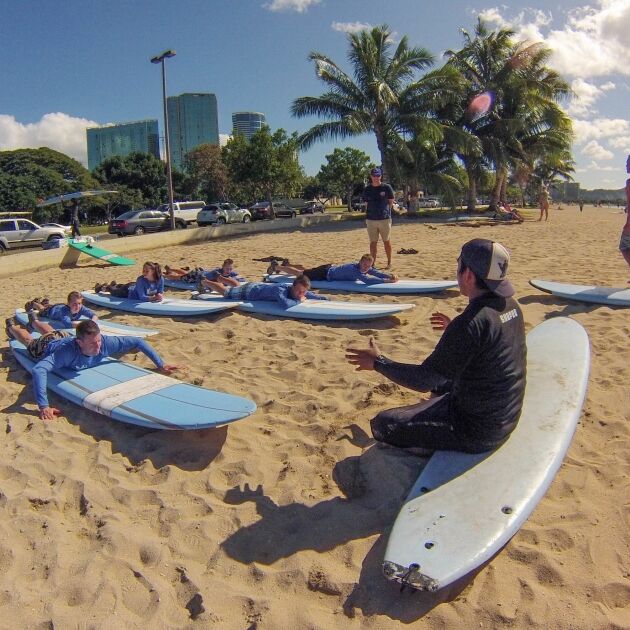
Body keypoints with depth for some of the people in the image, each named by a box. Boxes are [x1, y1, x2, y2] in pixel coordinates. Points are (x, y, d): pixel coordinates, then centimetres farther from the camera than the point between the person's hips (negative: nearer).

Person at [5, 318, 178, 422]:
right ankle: (12, 325, 62)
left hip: (64, 336, 3)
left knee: (53, 332, 39)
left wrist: (160, 364, -41)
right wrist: (43, 406, -72)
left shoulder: (105, 342, -45)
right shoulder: (67, 351, -56)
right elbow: (38, 370, -66)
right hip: (45, 347, -3)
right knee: (29, 340, 33)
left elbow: (138, 341, -36)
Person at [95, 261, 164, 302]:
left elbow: (160, 293, -20)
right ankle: (104, 287, 61)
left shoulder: (160, 279, -32)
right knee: (114, 292, 28)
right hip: (128, 291, -4)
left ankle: (115, 285, 71)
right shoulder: (141, 280, -43)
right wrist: (154, 298, -53)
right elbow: (142, 297, -44)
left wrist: (159, 296, -42)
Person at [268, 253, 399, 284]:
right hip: (325, 273, -8)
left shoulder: (367, 268, -14)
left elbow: (377, 272, -12)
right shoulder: (354, 269, -39)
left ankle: (286, 265, 51)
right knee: (300, 273, 10)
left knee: (305, 269, 29)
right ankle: (276, 266, 28)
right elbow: (367, 280, -51)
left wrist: (390, 275, -31)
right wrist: (387, 280, -50)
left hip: (331, 268, 8)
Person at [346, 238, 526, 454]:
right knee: (441, 382, 33)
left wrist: (378, 362, -13)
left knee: (382, 425, -2)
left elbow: (424, 380, -24)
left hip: (477, 430, -9)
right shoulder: (510, 305, -3)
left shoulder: (471, 323, -30)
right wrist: (454, 329, 27)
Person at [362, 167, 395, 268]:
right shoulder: (367, 189, 7)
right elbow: (367, 203, 13)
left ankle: (389, 262, 16)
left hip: (385, 219, -2)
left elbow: (391, 202, 5)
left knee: (387, 241, 6)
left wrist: (385, 212, 0)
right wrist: (373, 213, 6)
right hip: (370, 219, 2)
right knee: (373, 242, 6)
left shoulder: (387, 187, 0)